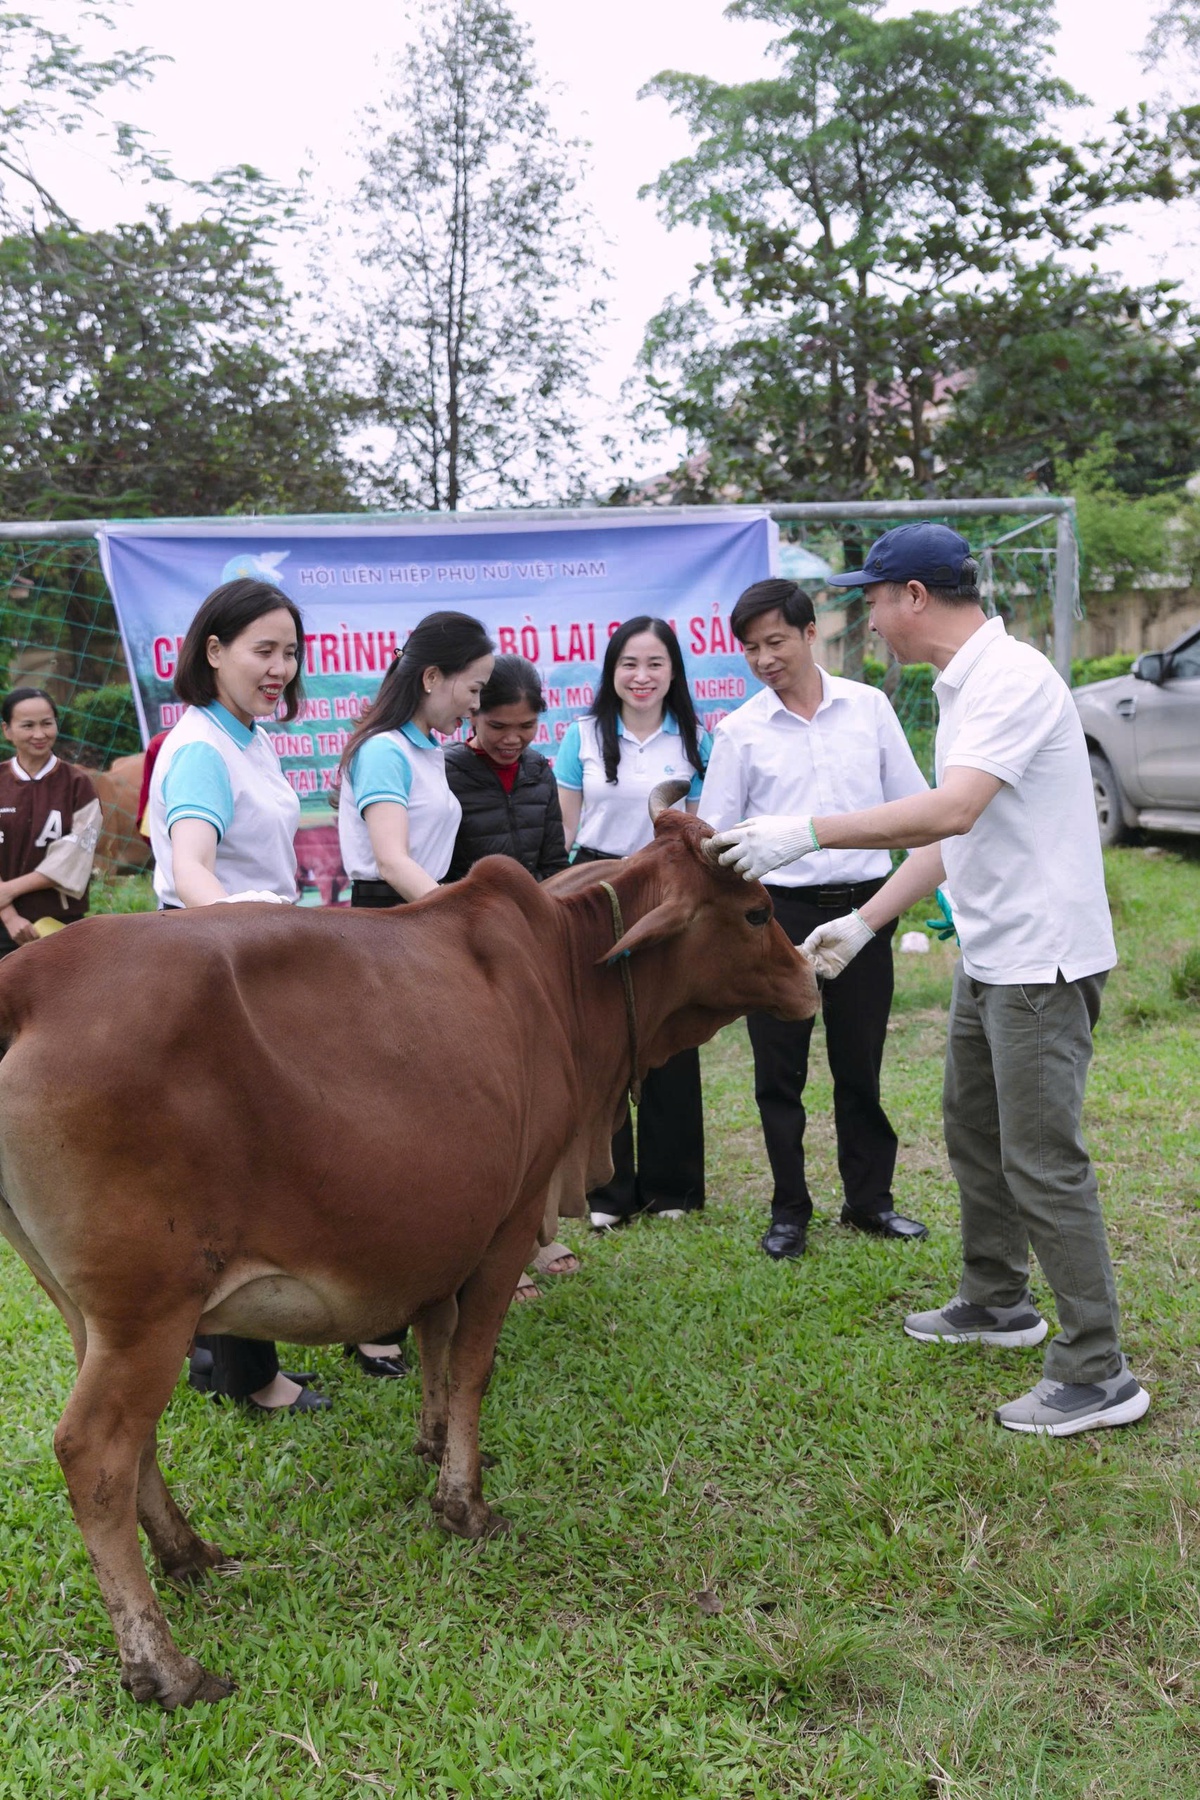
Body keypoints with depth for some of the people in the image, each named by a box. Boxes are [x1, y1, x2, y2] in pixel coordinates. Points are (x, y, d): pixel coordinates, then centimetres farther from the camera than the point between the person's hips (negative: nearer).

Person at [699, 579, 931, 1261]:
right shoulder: (740, 731, -1)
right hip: (780, 911, -1)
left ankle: (869, 1198, 26)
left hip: (863, 904, 1)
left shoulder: (869, 707, 1)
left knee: (861, 1064, 11)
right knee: (780, 1070, 5)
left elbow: (913, 804, 8)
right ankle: (790, 1211, 19)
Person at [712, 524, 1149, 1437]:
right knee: (975, 1131, 21)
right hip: (990, 956, 10)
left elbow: (950, 812, -32)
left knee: (1042, 1162, -7)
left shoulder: (1011, 677, -20)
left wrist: (806, 832, -31)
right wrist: (865, 922, 16)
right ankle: (996, 1300, 38)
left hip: (1042, 959, -10)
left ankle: (1098, 1375, 3)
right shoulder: (962, 685, 13)